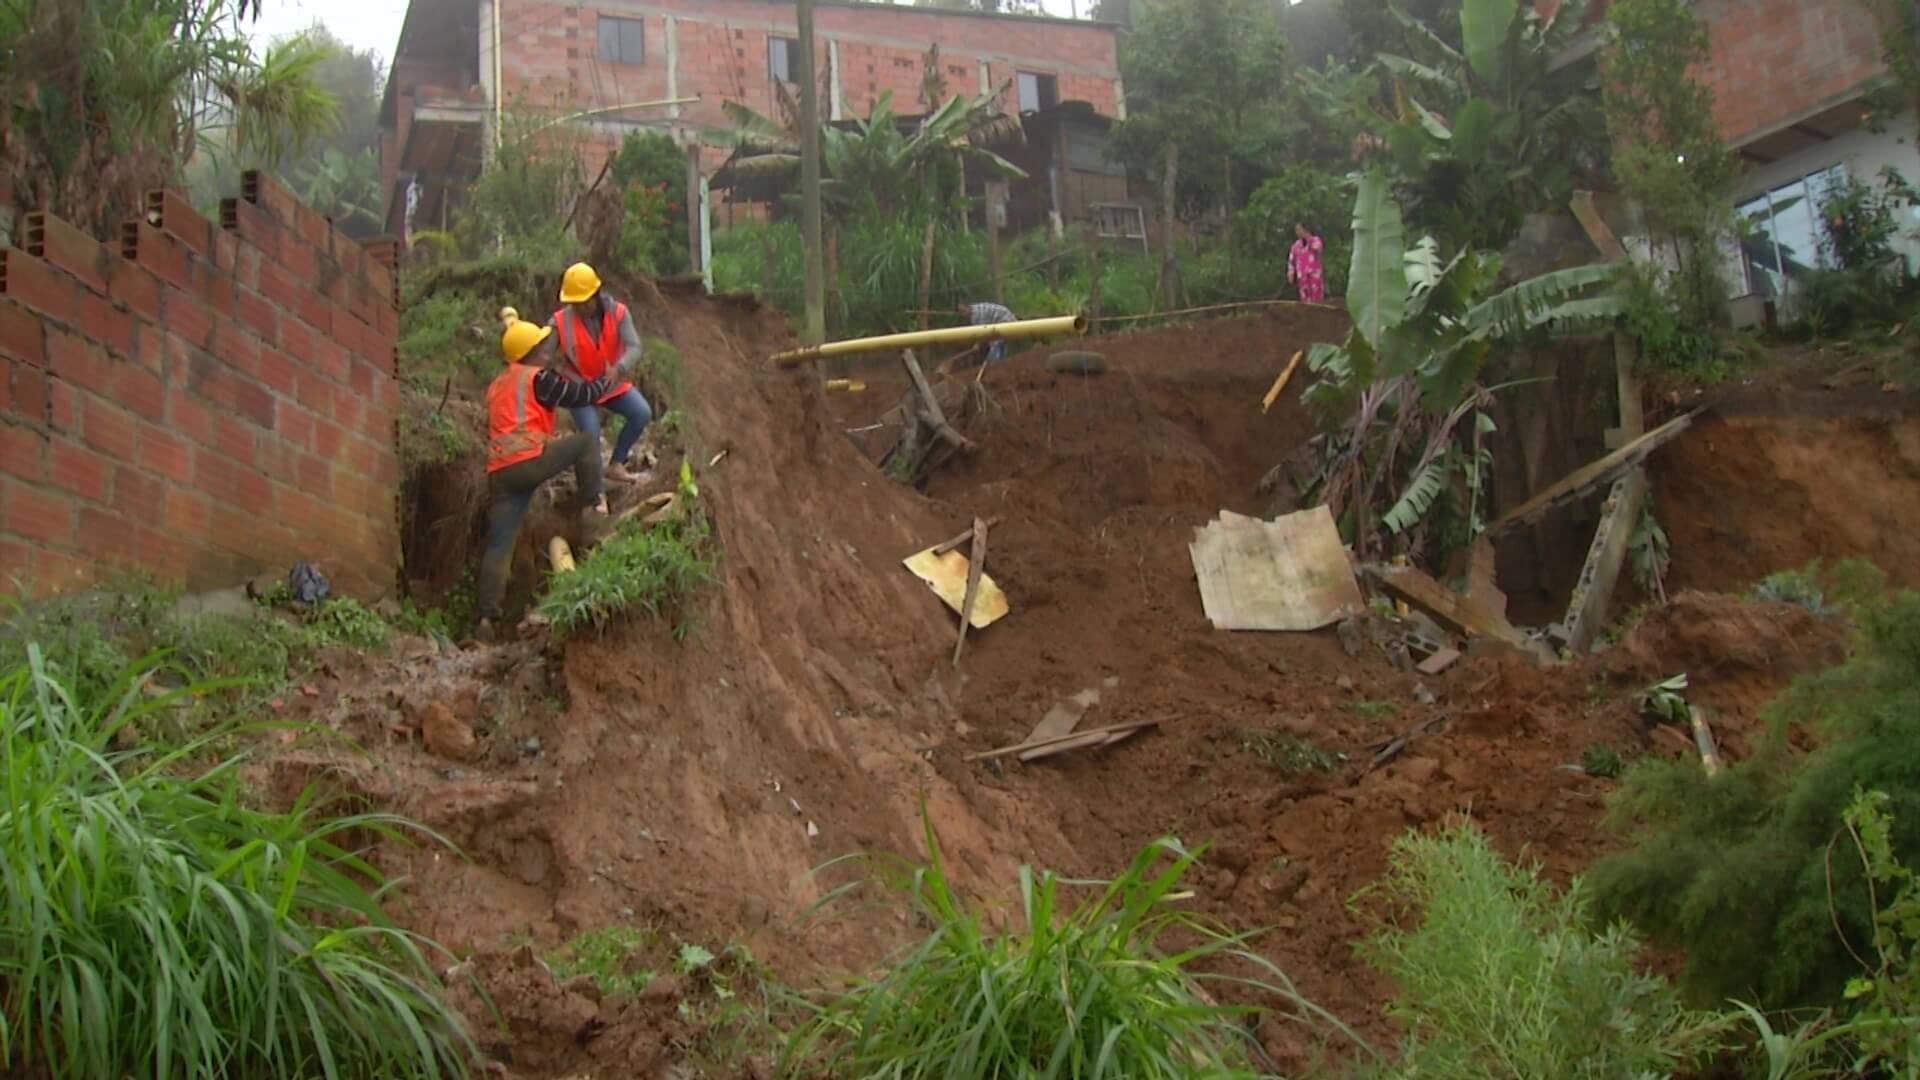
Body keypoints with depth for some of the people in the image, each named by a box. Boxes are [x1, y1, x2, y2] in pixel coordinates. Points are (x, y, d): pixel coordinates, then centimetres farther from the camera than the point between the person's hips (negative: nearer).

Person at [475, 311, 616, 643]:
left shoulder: (496, 385, 26)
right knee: (586, 441, 11)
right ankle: (593, 504, 12)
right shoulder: (538, 378, 2)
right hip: (530, 460, -7)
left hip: (499, 472, 7)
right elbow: (581, 395, 5)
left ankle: (486, 616, -4)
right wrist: (606, 380, 23)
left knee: (499, 545, 3)